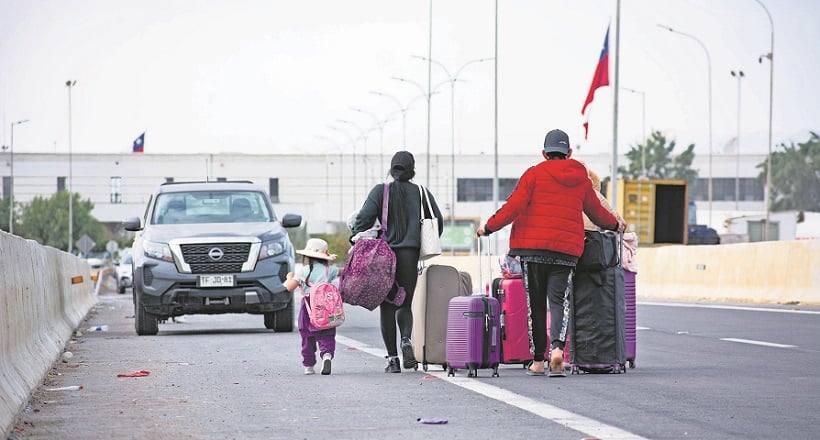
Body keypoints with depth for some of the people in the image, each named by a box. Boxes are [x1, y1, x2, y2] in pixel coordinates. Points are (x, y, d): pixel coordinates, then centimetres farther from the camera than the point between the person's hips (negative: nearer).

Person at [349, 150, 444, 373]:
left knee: (387, 306, 5)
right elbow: (437, 221, 5)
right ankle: (406, 339, -20)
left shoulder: (380, 191, 1)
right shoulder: (421, 193, 6)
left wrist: (354, 238, 5)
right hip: (410, 255, 1)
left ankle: (392, 359, 1)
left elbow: (364, 218, -9)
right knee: (405, 304, 11)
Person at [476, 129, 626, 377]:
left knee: (536, 303, 6)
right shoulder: (581, 178, 11)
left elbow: (514, 206, -8)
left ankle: (538, 360, 8)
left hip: (533, 247, -2)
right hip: (567, 248, 2)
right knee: (559, 300, 1)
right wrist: (615, 224, 42)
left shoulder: (534, 174, 0)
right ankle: (557, 346, -26)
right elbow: (596, 212, 22)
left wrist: (489, 227, 2)